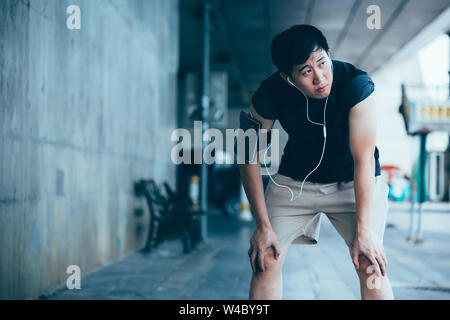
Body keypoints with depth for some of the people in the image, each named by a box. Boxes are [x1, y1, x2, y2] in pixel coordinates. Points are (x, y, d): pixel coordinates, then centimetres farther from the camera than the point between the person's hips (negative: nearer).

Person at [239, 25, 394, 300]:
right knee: (265, 260, -9)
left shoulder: (356, 84, -29)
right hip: (295, 179, 2)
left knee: (369, 264, -17)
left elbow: (364, 158, -28)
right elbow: (251, 158, -11)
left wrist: (363, 230, -31)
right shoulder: (270, 94, -22)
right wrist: (263, 225, -14)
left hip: (353, 180, -2)